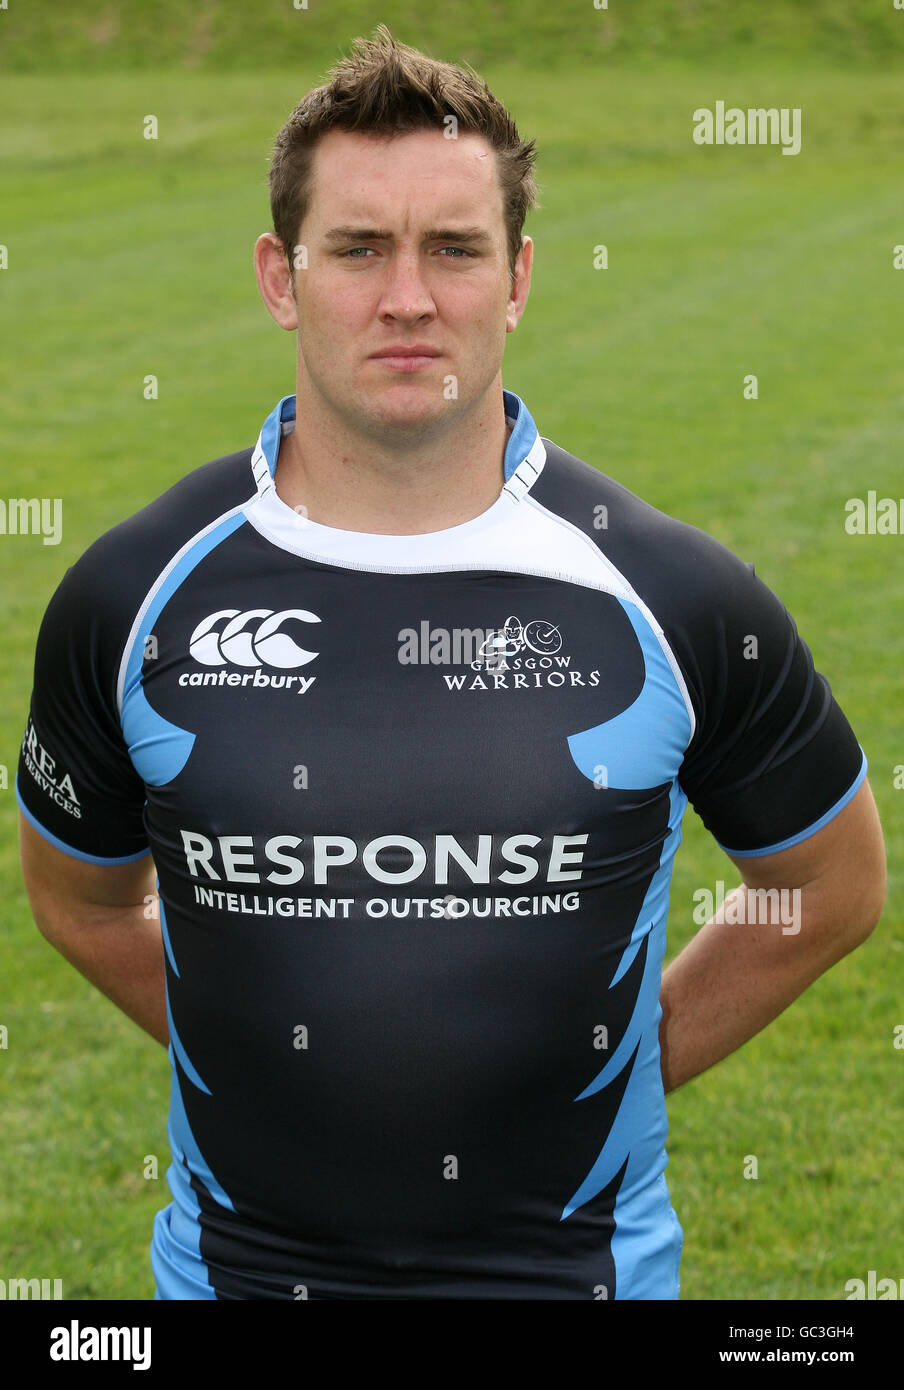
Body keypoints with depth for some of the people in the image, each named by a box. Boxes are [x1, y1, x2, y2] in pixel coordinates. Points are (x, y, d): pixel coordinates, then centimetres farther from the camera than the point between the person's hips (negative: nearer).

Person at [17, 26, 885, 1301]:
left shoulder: (670, 594, -9)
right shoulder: (135, 590, -6)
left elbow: (834, 886, 5)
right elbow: (80, 899, 9)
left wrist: (627, 1062, 1)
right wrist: (270, 1060, 2)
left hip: (577, 1255, -1)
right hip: (237, 1255, 1)